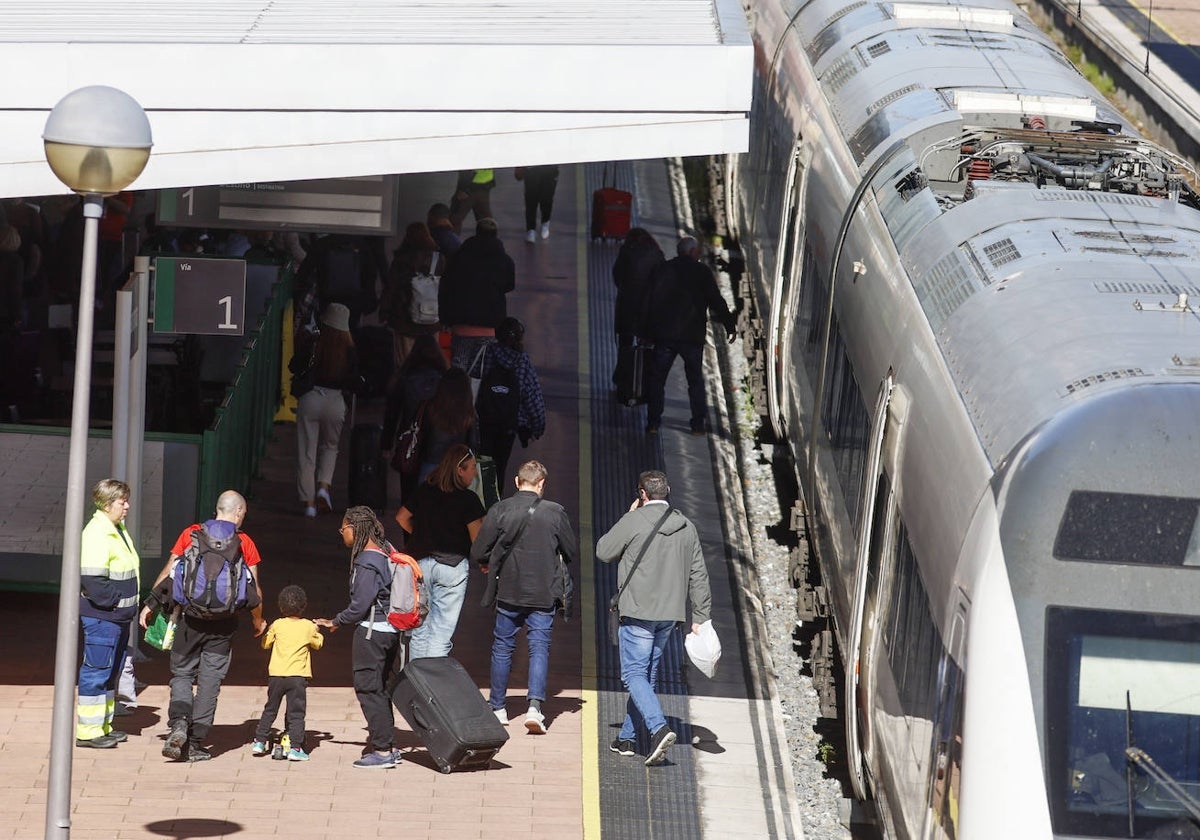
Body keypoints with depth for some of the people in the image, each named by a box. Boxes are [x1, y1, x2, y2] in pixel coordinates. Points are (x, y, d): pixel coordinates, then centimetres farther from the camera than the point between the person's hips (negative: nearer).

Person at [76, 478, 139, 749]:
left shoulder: (118, 529, 14)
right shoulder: (96, 534, -18)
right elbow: (92, 580, -24)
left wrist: (130, 604, 15)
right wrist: (117, 600, -17)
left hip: (119, 614, 10)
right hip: (101, 615, -10)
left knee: (111, 670, 17)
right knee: (96, 670, -5)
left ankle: (103, 725, 27)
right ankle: (88, 731, -1)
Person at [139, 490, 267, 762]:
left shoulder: (191, 534, 2)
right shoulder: (244, 543, 0)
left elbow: (168, 573, 2)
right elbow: (254, 589, 3)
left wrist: (151, 604, 12)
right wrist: (258, 621, 18)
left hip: (190, 617, 0)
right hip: (223, 624, 0)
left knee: (182, 674, 12)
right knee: (209, 681, 6)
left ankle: (179, 722, -13)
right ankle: (196, 742, 5)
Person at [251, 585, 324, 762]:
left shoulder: (277, 625, 1)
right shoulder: (308, 627, 0)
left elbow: (265, 644, 13)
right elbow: (318, 644, 17)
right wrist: (318, 632, 33)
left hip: (276, 675, 2)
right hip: (298, 676, -2)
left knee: (270, 710, 16)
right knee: (296, 713, 0)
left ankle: (259, 742, 20)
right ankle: (295, 748, -7)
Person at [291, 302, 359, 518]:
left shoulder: (312, 345, -7)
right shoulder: (349, 351, -5)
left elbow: (294, 368, 3)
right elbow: (353, 383, -1)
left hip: (310, 399, -1)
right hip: (335, 401, 1)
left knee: (307, 452, 7)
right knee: (329, 446, 24)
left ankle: (309, 502, 5)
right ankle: (324, 486, 1)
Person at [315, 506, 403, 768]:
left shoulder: (367, 561, -17)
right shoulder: (386, 551, 10)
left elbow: (361, 604, -19)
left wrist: (337, 622, -4)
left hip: (371, 631, -9)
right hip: (391, 631, 9)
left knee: (368, 688, -3)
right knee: (379, 688, 17)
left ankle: (381, 751, -4)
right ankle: (384, 744, 20)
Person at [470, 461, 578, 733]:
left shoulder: (500, 510, -7)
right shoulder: (554, 512, -6)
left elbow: (479, 553, -6)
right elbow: (573, 554, 3)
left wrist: (488, 565, 16)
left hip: (508, 591, 1)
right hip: (544, 593, -1)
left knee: (502, 647, 14)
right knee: (539, 647, 3)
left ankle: (497, 708, 20)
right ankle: (535, 705, -13)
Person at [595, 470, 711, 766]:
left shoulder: (633, 522, -11)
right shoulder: (687, 528, 7)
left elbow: (603, 551, 3)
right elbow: (698, 576, 9)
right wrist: (700, 617, 13)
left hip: (638, 613, -6)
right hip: (670, 613, 6)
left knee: (635, 674, -4)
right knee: (648, 674, 15)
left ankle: (659, 728, -25)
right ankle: (627, 738, 22)